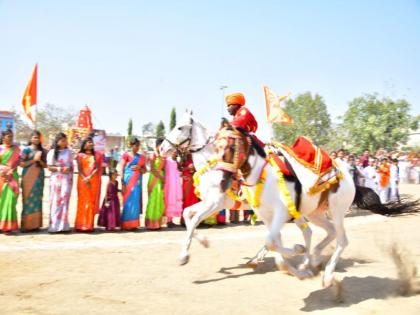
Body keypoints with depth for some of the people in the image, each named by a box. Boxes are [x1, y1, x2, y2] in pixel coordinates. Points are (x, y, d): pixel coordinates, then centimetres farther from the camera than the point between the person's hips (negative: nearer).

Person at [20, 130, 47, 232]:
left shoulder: (42, 151, 12)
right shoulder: (26, 150, 0)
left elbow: (45, 165, 11)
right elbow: (22, 164, -5)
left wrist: (39, 160, -7)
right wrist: (34, 160, -11)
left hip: (39, 177, 4)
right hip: (28, 177, -4)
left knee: (37, 200, 3)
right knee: (28, 199, -5)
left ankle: (35, 224, 8)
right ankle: (26, 225, -1)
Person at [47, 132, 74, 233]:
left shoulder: (69, 152, 9)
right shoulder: (52, 152, 2)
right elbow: (49, 167, 0)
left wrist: (69, 169, -9)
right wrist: (59, 169, -15)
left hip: (67, 178, 2)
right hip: (56, 178, -2)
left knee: (64, 200, 0)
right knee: (55, 201, -1)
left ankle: (63, 225, 3)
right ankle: (54, 225, 3)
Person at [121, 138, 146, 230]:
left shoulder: (141, 157, 14)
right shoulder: (126, 155, 1)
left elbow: (144, 170, 15)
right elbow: (122, 169, -5)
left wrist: (139, 168, -8)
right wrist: (123, 183, -13)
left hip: (137, 182, 4)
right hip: (128, 181, -4)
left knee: (136, 201, 2)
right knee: (128, 201, -4)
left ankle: (133, 224, 8)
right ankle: (126, 224, 1)